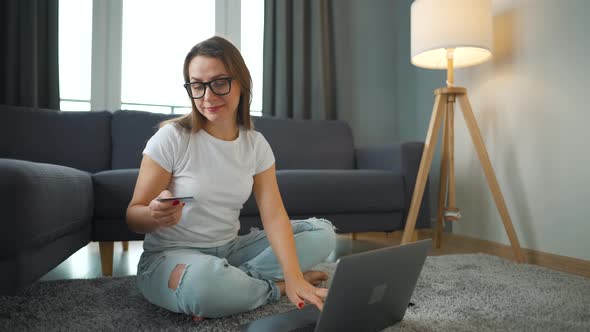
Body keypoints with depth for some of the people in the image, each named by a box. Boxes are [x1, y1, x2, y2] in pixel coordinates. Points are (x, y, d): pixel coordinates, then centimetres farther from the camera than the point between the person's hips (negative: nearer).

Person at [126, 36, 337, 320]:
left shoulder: (256, 144, -1)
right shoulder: (172, 138, -13)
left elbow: (274, 215, -11)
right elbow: (133, 217, -10)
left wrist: (294, 276, -26)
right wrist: (155, 215, -35)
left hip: (230, 251, 5)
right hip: (170, 256, -4)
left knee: (323, 232, -6)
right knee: (203, 280, -40)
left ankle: (236, 279, -16)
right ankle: (275, 285, -10)